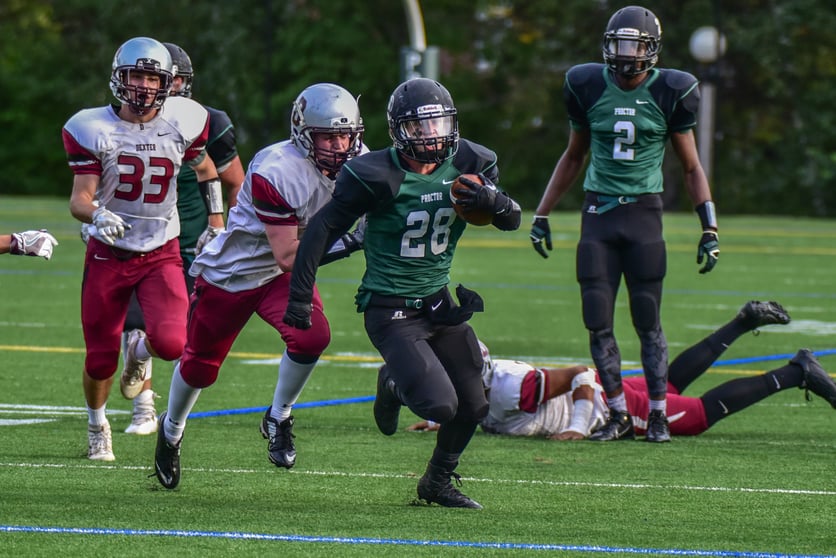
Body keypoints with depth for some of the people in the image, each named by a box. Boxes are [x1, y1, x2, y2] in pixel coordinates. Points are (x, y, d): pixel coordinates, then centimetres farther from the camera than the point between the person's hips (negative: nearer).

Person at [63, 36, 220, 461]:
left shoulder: (182, 123, -6)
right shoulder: (94, 130, -12)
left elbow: (204, 168, 14)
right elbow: (79, 199, -15)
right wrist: (98, 215, -37)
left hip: (161, 254, 1)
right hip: (108, 253, -1)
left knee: (171, 343, -21)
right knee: (100, 359, 5)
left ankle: (141, 350, 18)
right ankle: (97, 426, 37)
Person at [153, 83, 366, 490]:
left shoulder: (356, 164, -13)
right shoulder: (275, 172, -33)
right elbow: (288, 256, -30)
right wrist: (344, 243, -39)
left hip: (281, 276, 4)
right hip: (230, 272, -4)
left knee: (313, 336, -25)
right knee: (200, 365, 12)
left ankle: (278, 419, 1)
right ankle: (171, 431, 44)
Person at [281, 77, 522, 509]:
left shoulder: (468, 164, -2)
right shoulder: (379, 176, -19)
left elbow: (512, 221, 4)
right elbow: (323, 229, -12)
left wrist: (493, 202, -20)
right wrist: (300, 294, -13)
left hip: (439, 302, 6)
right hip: (392, 311, -6)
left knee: (473, 406, 8)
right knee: (440, 406, -18)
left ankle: (438, 482, 34)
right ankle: (395, 386, 18)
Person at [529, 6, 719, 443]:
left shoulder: (669, 92, -2)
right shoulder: (588, 87, 3)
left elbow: (691, 167, 6)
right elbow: (573, 157, 18)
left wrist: (709, 229, 0)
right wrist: (542, 215, 16)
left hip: (643, 214, -2)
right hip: (597, 212, 2)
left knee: (647, 322, -1)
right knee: (598, 324, -1)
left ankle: (657, 414, 10)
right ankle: (618, 413, 10)